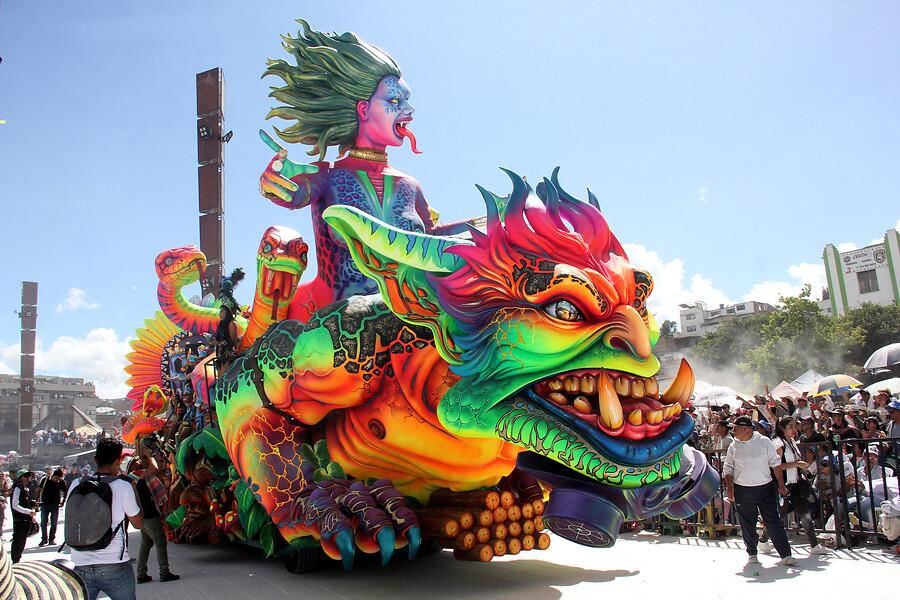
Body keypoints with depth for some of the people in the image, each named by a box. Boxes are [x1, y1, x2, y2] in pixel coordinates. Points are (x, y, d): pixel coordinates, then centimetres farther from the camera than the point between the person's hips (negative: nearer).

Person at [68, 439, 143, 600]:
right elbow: (138, 523, 1)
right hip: (114, 567, -3)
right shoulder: (123, 486, -9)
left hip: (81, 566, 3)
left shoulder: (76, 485, 1)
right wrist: (134, 489, 9)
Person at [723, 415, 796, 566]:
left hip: (766, 487, -2)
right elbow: (728, 469, 8)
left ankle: (785, 554, 1)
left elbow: (775, 464, 3)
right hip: (742, 490, 2)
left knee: (773, 521, -3)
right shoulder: (734, 446, 4)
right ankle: (752, 554, 21)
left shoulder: (764, 442, -1)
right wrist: (729, 487, -2)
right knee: (747, 524, 7)